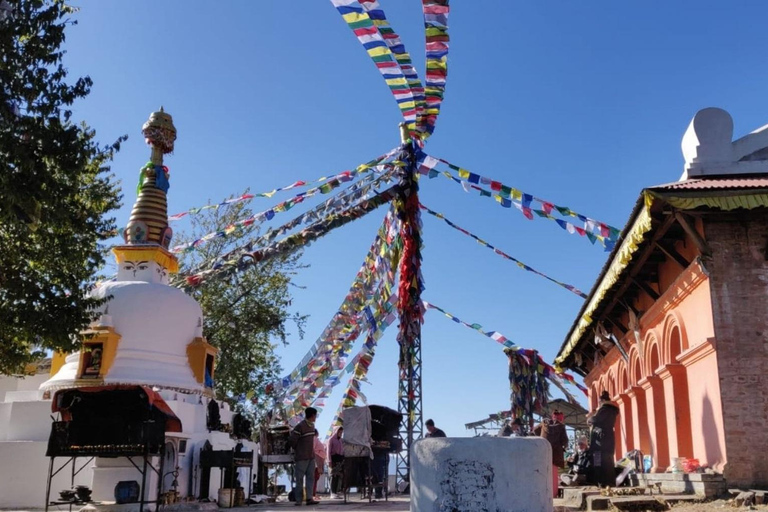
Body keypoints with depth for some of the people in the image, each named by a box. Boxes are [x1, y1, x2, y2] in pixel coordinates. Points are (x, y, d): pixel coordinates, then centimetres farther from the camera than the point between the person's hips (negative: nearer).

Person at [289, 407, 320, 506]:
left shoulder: (312, 425, 9)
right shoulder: (300, 426, -17)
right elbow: (292, 439, -15)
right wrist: (297, 449, 0)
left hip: (311, 456, 8)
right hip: (301, 457, -7)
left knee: (310, 477, 3)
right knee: (300, 478, 0)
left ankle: (309, 498, 3)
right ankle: (299, 500, 5)